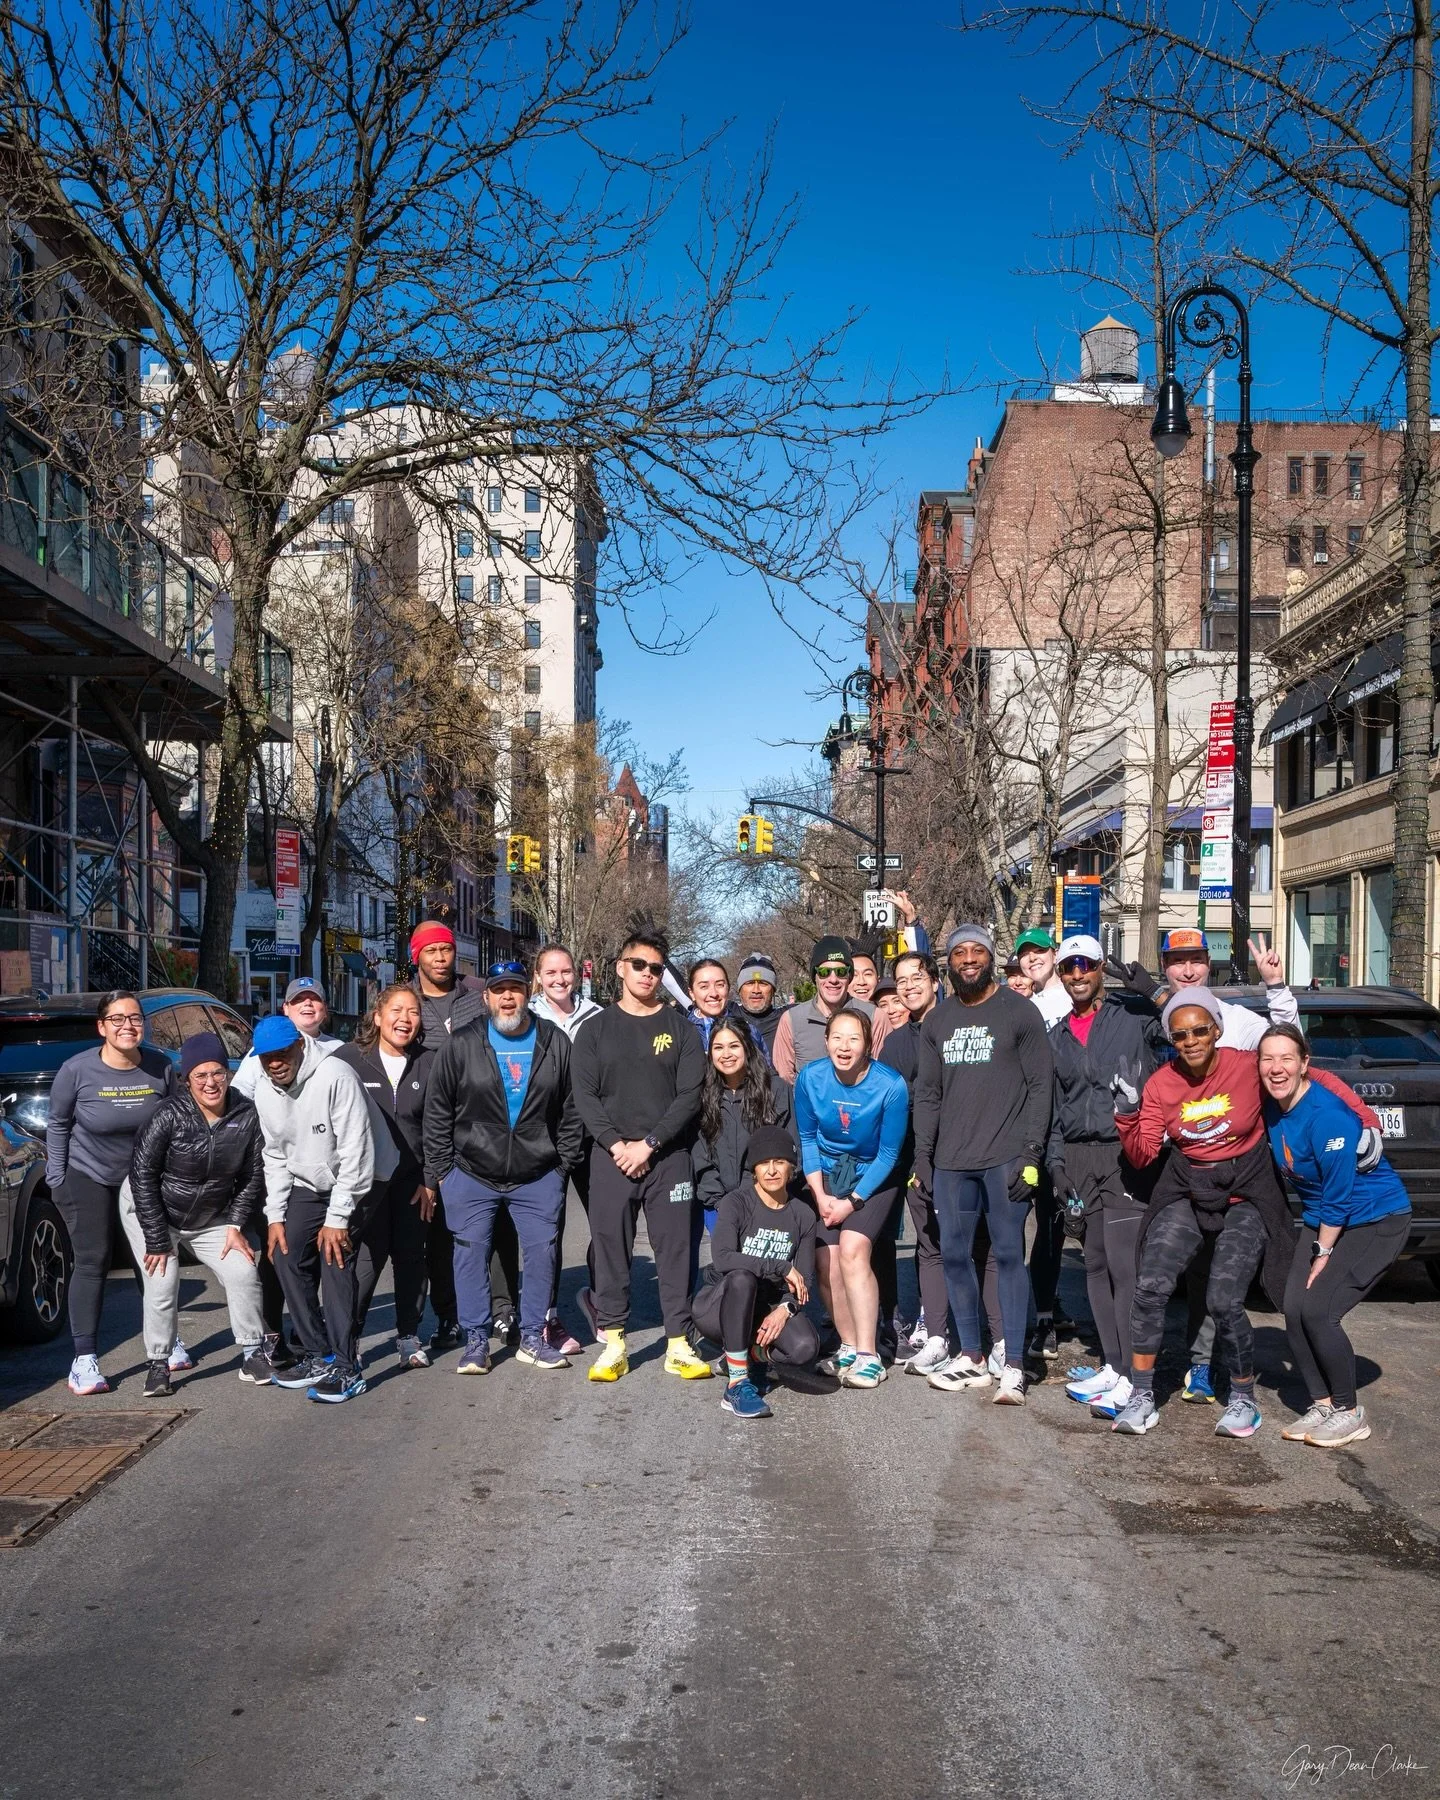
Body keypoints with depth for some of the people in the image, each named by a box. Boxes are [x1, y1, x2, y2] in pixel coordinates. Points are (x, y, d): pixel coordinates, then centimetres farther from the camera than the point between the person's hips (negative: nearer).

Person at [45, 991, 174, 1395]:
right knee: (92, 1263, -8)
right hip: (88, 1177, -3)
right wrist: (57, 1178, -5)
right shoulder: (77, 1070, -17)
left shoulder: (161, 1067, -11)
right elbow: (58, 1125, -3)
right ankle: (85, 1360, -5)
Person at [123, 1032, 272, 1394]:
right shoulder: (170, 1114, -25)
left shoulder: (246, 1116, -15)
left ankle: (253, 1355, 7)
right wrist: (157, 1239, -20)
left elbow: (253, 1176, -3)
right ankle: (158, 1364, 7)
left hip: (210, 1217, 3)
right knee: (162, 1284, -13)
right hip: (149, 1210, -3)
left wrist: (235, 1225, -9)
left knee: (243, 1272, -7)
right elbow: (142, 1172, -21)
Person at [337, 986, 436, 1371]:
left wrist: (430, 1180, 0)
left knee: (410, 1256, 6)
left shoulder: (429, 1063, 4)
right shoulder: (348, 1058, -2)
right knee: (368, 1256, -8)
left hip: (412, 1177, 2)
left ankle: (409, 1337, 17)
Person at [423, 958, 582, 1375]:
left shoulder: (555, 1043, 2)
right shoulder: (461, 1044, -3)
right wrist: (441, 1170, -1)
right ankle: (476, 1341, 12)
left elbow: (570, 1110, 6)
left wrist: (564, 1164, 3)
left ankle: (532, 1338, 18)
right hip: (471, 1175, -1)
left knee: (542, 1251, 3)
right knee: (471, 1252, 0)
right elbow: (437, 1112, 1)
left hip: (538, 1176, 1)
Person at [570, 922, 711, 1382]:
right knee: (611, 1248, 4)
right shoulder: (595, 1029, 8)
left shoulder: (680, 1026, 5)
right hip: (610, 1156, 1)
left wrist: (648, 1144, -11)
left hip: (669, 1157, -1)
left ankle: (678, 1345, 8)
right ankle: (612, 1343, 13)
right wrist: (617, 1145, -12)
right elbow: (584, 1095, 0)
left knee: (675, 1249, 1)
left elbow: (689, 1096, -3)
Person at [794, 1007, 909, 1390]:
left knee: (852, 1249, -22)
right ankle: (849, 1346, 7)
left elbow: (888, 1154, -13)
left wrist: (852, 1202, -15)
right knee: (826, 1261, -10)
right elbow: (807, 1140, 0)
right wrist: (820, 1196, -7)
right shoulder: (810, 1078, -13)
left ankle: (868, 1356, -18)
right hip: (827, 1175, 3)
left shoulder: (890, 1086, -23)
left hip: (874, 1177, -3)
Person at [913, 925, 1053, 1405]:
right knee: (955, 1254, 6)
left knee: (1009, 1254, -2)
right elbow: (927, 1093, 14)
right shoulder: (937, 1021, 13)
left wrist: (1031, 1155, -10)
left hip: (1005, 1158, -4)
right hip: (951, 1162, 5)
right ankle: (971, 1357, 17)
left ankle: (1012, 1365, 3)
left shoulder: (1020, 1013, 0)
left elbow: (1040, 1086, -3)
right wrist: (922, 1157, 7)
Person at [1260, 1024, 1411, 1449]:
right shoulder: (1272, 1109, -5)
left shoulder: (1327, 1115, -27)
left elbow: (1338, 1194, -21)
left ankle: (1349, 1412, 2)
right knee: (1294, 1310, -4)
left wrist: (1324, 1253, -14)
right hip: (1321, 1220, 7)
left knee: (1317, 1310, -16)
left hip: (1376, 1221, -7)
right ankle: (1322, 1403, 13)